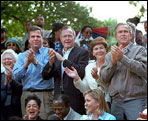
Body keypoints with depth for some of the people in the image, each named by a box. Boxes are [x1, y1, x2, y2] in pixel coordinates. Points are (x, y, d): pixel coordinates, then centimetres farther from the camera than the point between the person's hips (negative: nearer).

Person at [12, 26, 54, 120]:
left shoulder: (48, 52, 2)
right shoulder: (22, 56, 13)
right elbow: (16, 76, 1)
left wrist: (35, 62, -25)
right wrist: (26, 64, -14)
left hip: (44, 94, -4)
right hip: (26, 94, 4)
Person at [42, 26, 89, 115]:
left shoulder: (82, 53, -1)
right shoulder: (56, 55, 14)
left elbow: (82, 72, -16)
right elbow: (45, 76, 8)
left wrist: (63, 60, -19)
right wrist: (50, 62, -11)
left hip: (75, 100, -4)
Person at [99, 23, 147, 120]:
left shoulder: (139, 50, 5)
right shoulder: (109, 55, 15)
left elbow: (143, 70, -11)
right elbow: (103, 78, 6)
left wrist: (122, 57, -14)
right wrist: (113, 62, -10)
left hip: (136, 100, -3)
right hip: (116, 101, 3)